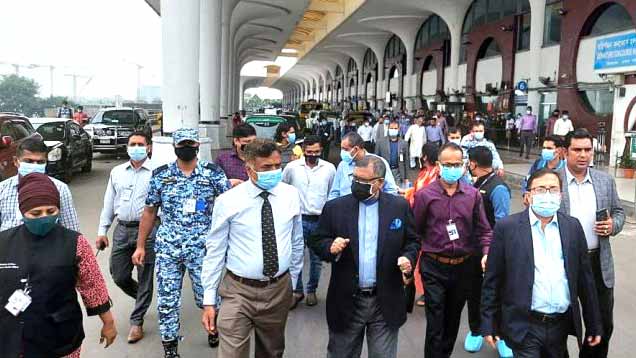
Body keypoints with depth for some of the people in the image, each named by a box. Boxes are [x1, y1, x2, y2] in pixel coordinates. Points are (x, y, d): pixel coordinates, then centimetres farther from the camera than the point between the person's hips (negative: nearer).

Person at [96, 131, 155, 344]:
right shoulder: (117, 172, 12)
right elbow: (109, 203, 15)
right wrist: (102, 231, 12)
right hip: (122, 229, 5)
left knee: (144, 277, 3)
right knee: (119, 276, 11)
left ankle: (137, 321, 18)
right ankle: (143, 299, 39)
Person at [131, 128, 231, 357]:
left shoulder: (213, 173, -4)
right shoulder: (160, 175, 2)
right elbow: (149, 212, 8)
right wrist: (140, 246, 8)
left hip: (202, 248, -1)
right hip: (167, 248, 2)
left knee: (205, 297, 9)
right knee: (167, 300, 7)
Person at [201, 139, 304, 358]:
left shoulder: (291, 195, -2)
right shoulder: (228, 201, -11)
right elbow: (215, 252, -6)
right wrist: (209, 300, -5)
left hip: (279, 290, 3)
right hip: (238, 291, -3)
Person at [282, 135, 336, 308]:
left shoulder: (329, 168, -3)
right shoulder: (292, 167, -5)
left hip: (320, 220, 1)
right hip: (298, 219, -1)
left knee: (316, 259, 11)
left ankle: (311, 290, 28)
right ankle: (297, 291, 19)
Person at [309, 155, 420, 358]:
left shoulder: (399, 206, -1)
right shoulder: (335, 208, -3)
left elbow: (412, 241, 7)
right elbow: (317, 241, 2)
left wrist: (408, 259, -13)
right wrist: (330, 247, -20)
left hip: (386, 302, 0)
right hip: (346, 302, 0)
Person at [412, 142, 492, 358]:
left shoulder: (473, 195, 0)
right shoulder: (425, 195, -8)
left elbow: (483, 230, 4)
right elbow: (415, 232, -3)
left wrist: (486, 253, -12)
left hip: (463, 266, 3)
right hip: (434, 267, -3)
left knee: (453, 319, 20)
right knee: (435, 323, 0)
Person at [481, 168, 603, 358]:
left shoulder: (573, 227, 4)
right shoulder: (507, 227, -6)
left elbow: (585, 278, 8)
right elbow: (492, 280, -3)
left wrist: (594, 326, 11)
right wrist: (489, 324, -3)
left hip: (561, 325, 4)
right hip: (524, 326, -3)